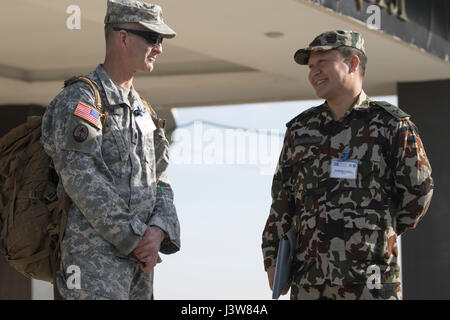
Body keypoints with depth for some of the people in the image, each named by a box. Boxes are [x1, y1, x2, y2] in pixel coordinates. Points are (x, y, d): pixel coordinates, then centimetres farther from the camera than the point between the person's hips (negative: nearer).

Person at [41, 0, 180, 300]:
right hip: (96, 261, -8)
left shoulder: (142, 108, 18)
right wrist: (135, 239, -15)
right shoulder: (78, 99, -8)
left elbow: (159, 179, 15)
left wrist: (158, 231, -6)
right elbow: (83, 182, -17)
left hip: (140, 260, 8)